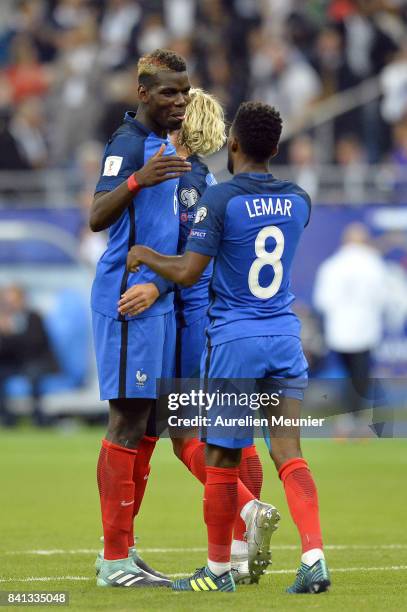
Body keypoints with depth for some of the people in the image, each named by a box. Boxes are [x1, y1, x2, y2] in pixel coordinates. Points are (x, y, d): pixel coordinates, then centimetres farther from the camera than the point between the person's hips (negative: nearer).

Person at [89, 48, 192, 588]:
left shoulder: (163, 146, 18)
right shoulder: (128, 143, -13)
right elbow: (97, 219, -27)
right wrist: (137, 180, -41)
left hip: (157, 298, 10)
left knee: (143, 426, 11)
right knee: (127, 424, -8)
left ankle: (120, 550, 18)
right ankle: (115, 559, -5)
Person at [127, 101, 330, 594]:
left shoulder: (220, 199, -12)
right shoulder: (298, 200, 6)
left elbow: (188, 272, -13)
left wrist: (146, 256, 6)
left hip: (234, 339, -4)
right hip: (286, 336, 4)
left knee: (222, 460, 7)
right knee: (289, 453, -1)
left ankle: (218, 569, 16)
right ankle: (313, 557, -18)